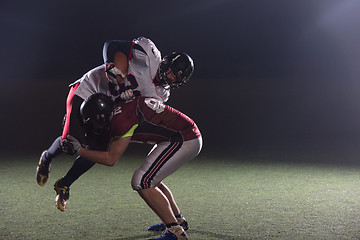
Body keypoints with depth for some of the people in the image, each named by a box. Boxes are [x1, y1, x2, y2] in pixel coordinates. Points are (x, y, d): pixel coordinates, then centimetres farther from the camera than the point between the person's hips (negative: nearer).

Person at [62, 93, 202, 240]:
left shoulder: (121, 118, -19)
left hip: (185, 141, -10)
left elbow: (111, 159, -13)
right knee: (151, 179, 22)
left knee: (142, 182, -11)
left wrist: (78, 150, -7)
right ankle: (178, 220, 33)